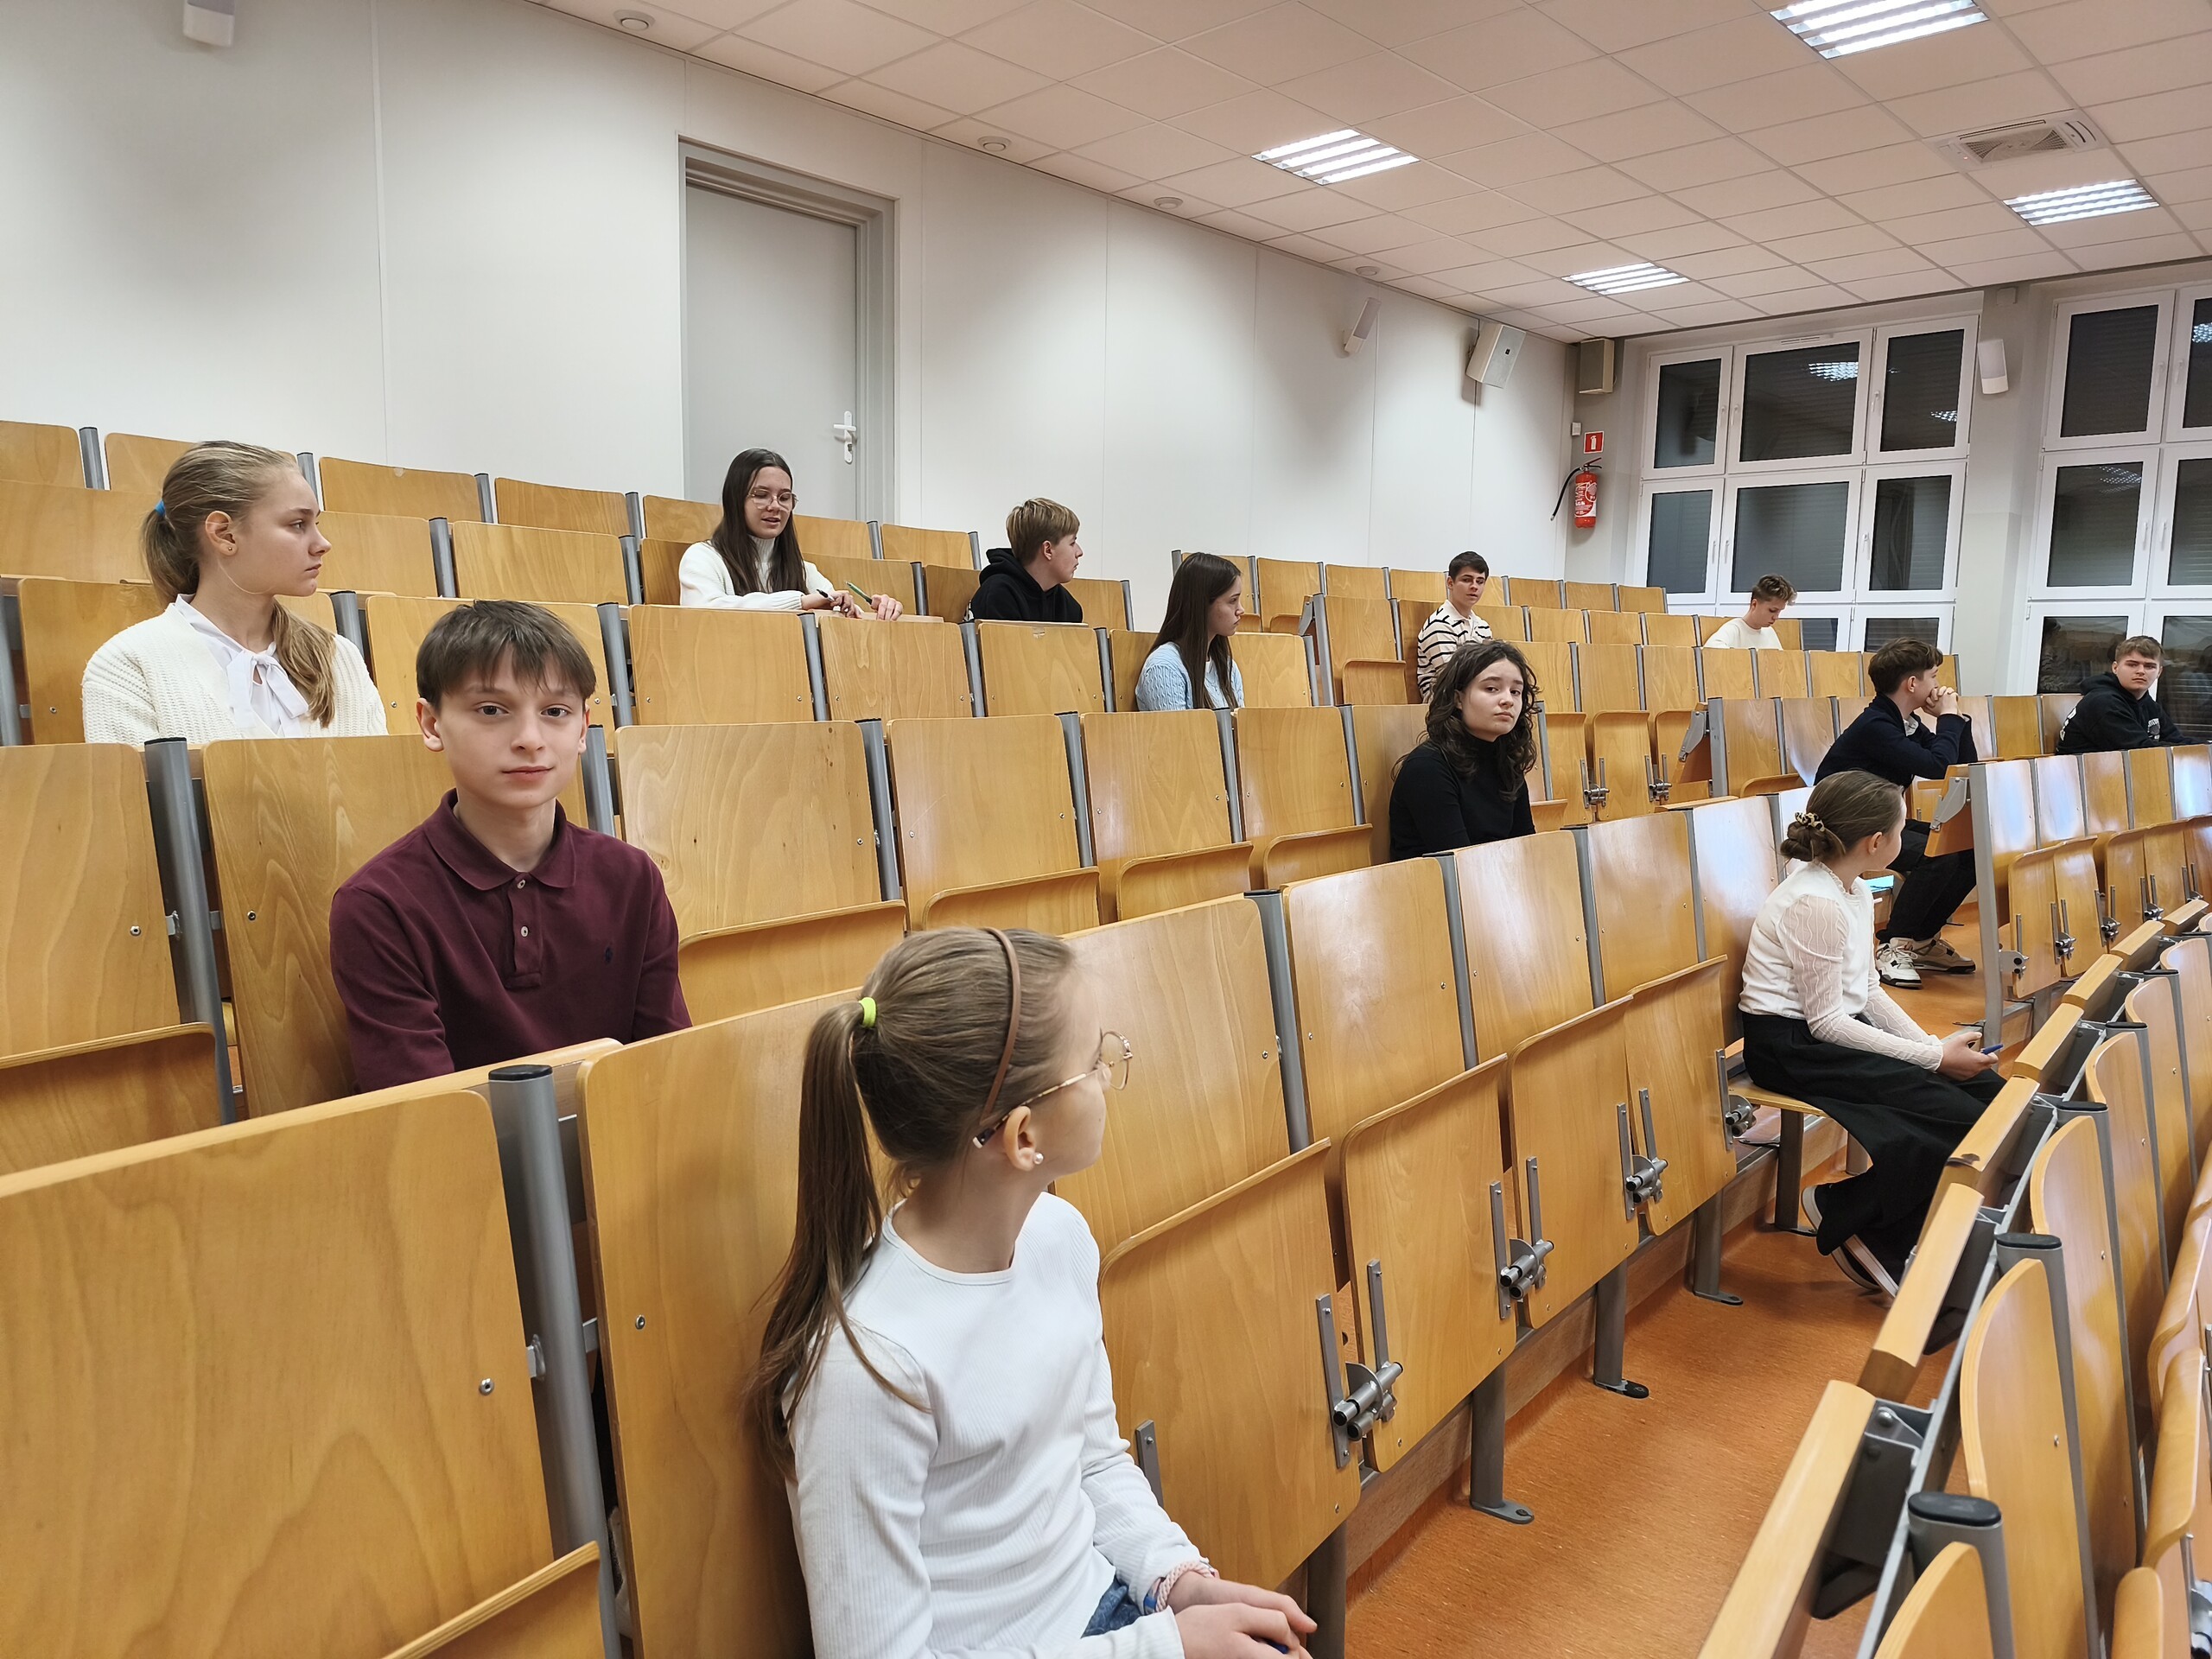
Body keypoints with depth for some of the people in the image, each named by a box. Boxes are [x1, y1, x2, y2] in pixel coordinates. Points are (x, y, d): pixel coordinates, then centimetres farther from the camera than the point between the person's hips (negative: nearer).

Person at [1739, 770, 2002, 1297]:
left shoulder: (1856, 891, 8)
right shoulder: (1816, 903, -21)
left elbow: (1868, 992, 14)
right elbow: (1826, 1022, -20)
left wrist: (1935, 1045, 0)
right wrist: (1935, 1059, -16)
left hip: (1836, 1030, 10)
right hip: (1792, 1047, -10)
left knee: (1989, 1090, 0)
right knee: (1954, 1112, -18)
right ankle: (1849, 1218, 0)